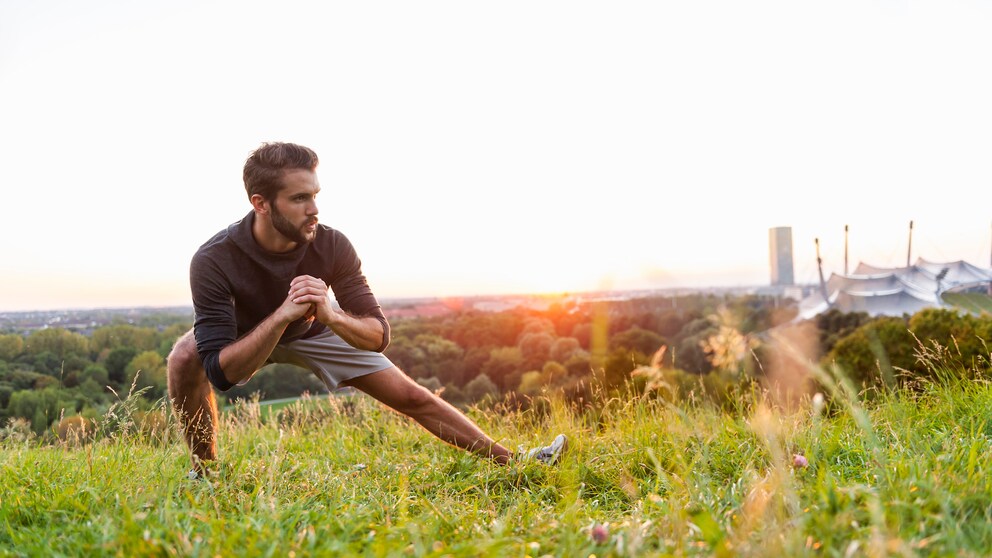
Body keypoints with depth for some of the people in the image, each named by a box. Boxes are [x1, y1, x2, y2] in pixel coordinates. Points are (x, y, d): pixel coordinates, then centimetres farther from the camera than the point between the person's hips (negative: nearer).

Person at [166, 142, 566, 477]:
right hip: (247, 337, -1)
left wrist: (331, 316, -47)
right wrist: (282, 315, -54)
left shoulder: (332, 246, -30)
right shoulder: (214, 260, -37)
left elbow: (378, 335, -25)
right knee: (185, 357, -33)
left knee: (410, 396, -3)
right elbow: (221, 372, -41)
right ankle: (203, 473, -10)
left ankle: (511, 460, 10)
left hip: (317, 331, 2)